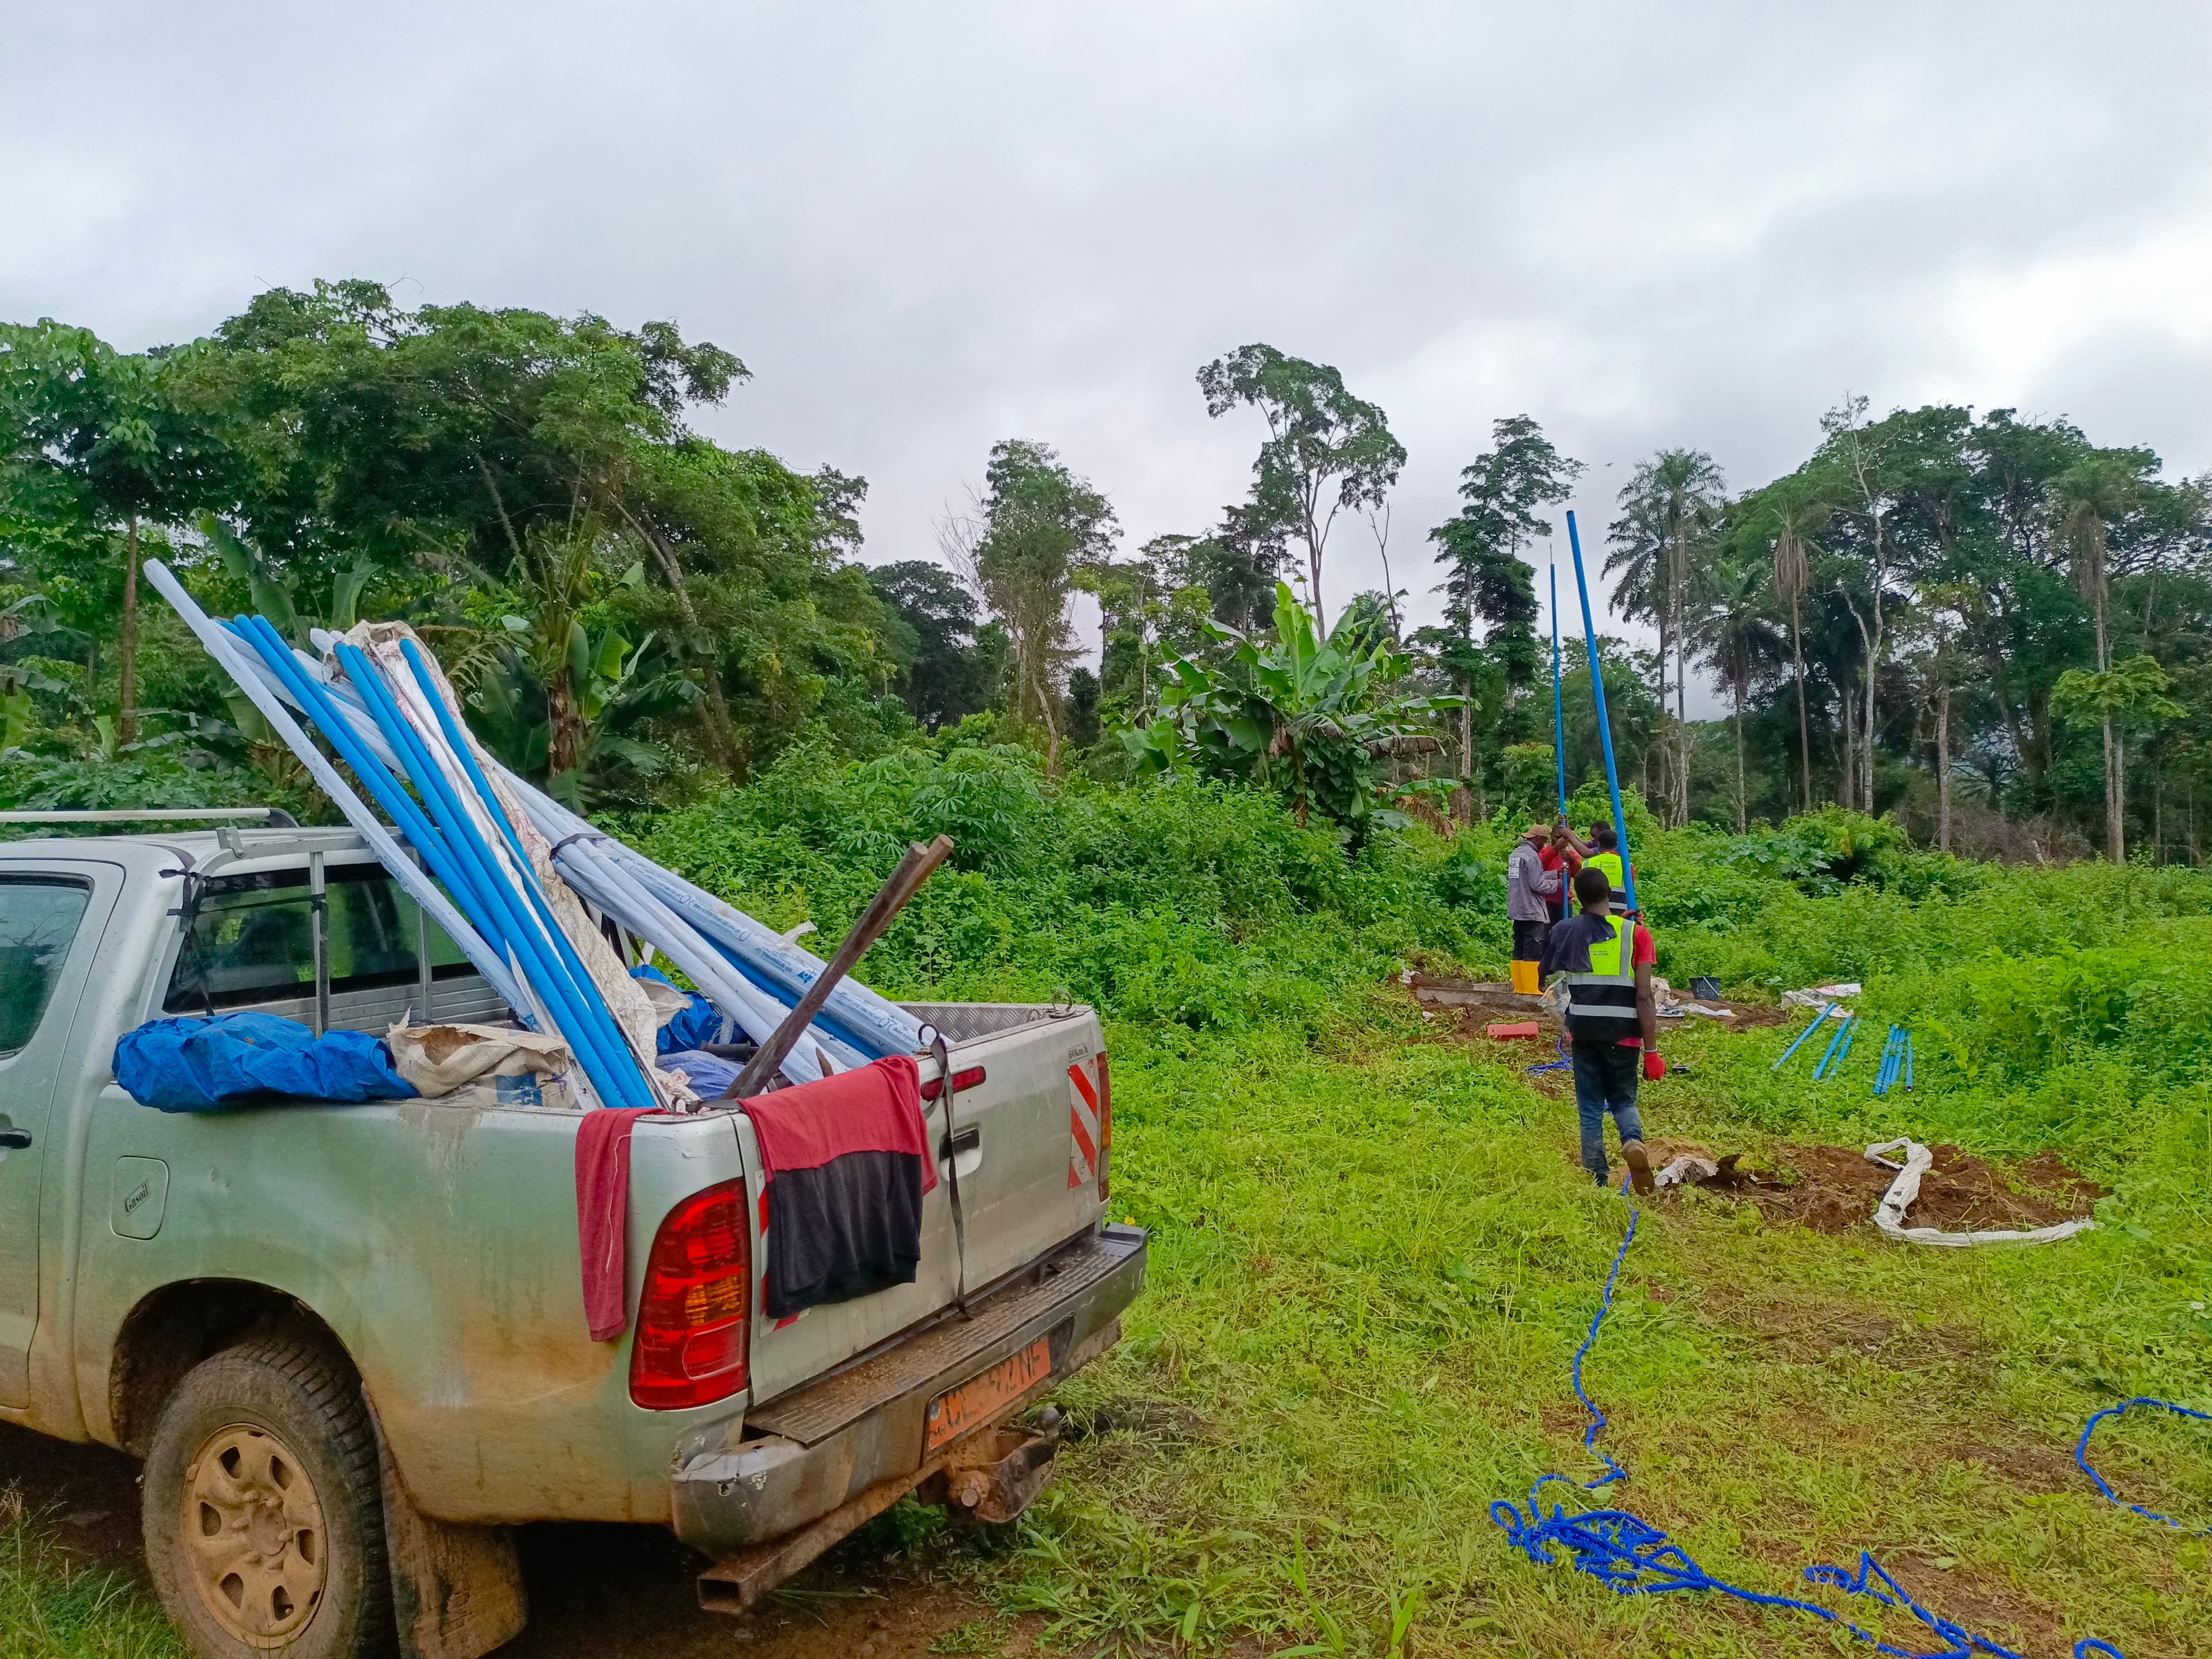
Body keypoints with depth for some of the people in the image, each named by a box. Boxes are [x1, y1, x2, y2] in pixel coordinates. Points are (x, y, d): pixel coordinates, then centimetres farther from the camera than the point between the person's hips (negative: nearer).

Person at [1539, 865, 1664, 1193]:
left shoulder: (1564, 932, -1)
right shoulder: (1635, 933, -6)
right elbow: (1644, 997, -9)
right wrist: (1651, 1050, -7)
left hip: (1584, 1031, 1)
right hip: (1623, 1031, -1)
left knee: (1591, 1108, 11)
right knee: (1623, 1099, 16)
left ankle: (1597, 1179, 8)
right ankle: (1634, 1140, -15)